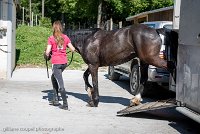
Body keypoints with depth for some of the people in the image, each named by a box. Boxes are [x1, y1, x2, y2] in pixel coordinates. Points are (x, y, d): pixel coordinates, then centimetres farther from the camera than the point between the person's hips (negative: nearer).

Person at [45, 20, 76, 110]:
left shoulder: (51, 38, -8)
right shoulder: (65, 37, 3)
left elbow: (47, 52, -13)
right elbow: (73, 50, 2)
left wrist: (47, 55, 8)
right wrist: (72, 49, 24)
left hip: (56, 63, -5)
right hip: (64, 62, 5)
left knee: (60, 84, -3)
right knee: (54, 78, 26)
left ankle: (65, 104, -4)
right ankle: (55, 100, 28)